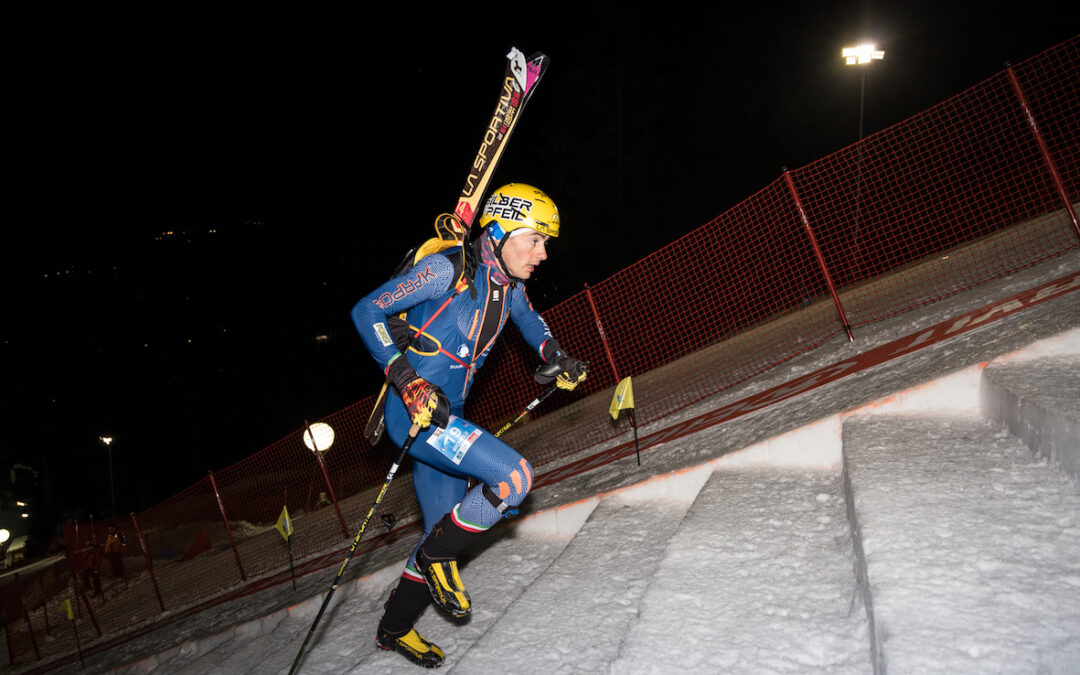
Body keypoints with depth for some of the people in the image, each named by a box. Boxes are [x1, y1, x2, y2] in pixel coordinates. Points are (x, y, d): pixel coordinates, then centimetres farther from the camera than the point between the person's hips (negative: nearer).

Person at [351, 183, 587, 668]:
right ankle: (436, 555, 0)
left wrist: (555, 357, 10)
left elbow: (529, 320, 29)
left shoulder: (509, 287, 5)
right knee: (514, 477, -22)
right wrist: (407, 380, -25)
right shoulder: (448, 270, -18)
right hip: (412, 410, -8)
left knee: (445, 533, 14)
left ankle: (395, 628, 35)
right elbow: (366, 311, -17)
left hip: (445, 415, 8)